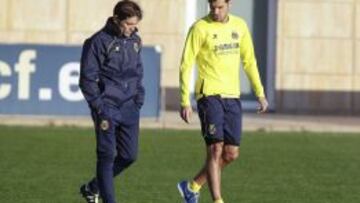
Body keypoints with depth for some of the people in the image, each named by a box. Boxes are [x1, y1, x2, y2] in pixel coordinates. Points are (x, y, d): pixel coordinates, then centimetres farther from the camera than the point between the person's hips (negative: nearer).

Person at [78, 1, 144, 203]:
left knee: (129, 155, 6)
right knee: (107, 155, -7)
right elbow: (87, 78, -9)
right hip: (107, 107, -6)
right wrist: (100, 107, -13)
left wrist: (139, 98, 11)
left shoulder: (135, 41, 10)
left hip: (129, 107, 6)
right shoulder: (99, 41, -10)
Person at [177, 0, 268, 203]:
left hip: (233, 96, 5)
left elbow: (249, 61, 18)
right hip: (210, 95, -5)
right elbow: (186, 64, -7)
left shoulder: (240, 26, 9)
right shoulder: (200, 28, -7)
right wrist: (185, 101, -12)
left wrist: (260, 93, 14)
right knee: (215, 149, -12)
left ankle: (192, 186, 22)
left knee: (231, 154, 5)